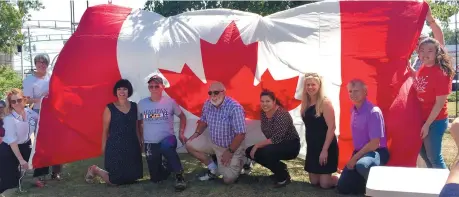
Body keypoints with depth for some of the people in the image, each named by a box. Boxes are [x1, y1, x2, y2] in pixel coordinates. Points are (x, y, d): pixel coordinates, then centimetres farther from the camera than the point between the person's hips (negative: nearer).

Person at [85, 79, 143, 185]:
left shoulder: (134, 106, 6)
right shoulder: (109, 108, -5)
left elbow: (136, 127, 11)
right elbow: (105, 130, -2)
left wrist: (140, 143, 9)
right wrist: (103, 148, -3)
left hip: (132, 147, 5)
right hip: (115, 148, -4)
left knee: (132, 177, 10)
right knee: (115, 181, -1)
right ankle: (95, 169, 28)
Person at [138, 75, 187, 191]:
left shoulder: (170, 102, -4)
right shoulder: (142, 104, 0)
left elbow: (182, 116, 9)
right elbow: (139, 122, 13)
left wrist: (181, 133, 0)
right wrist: (141, 139, 8)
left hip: (168, 139, -3)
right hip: (150, 144, 3)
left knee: (166, 145, -42)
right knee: (156, 178, 7)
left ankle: (179, 175, -26)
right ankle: (170, 167, 40)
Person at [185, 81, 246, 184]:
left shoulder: (235, 107, -29)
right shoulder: (207, 104, -8)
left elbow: (240, 134, -28)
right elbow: (203, 120, 13)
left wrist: (230, 151, -24)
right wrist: (197, 133, -2)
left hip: (231, 146, -6)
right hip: (212, 141, 6)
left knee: (229, 179, -12)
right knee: (190, 145, -6)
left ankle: (237, 163, 24)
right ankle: (213, 168, 10)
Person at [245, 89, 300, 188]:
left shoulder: (281, 114, -27)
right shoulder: (264, 113, -2)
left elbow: (276, 139, -32)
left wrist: (257, 145, -26)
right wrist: (256, 146, -1)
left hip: (291, 146, -9)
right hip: (277, 145, 9)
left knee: (266, 152, -34)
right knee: (250, 152, -2)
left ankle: (284, 177, -8)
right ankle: (280, 168, 12)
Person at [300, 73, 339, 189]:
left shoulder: (325, 102, -15)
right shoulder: (306, 103, 7)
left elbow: (331, 127, -19)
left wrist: (325, 149, -21)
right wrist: (309, 145, 8)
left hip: (326, 146, -7)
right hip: (312, 146, 7)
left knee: (325, 184, -4)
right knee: (314, 181, 13)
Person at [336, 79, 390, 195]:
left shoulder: (373, 112, -20)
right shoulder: (353, 111, 5)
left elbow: (374, 144, -22)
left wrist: (355, 158, -16)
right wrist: (353, 158, 14)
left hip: (376, 153, -7)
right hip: (359, 152, 7)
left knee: (361, 165, -41)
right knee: (342, 187, 1)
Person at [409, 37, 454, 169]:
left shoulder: (442, 73, -21)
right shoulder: (423, 68, 1)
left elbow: (440, 103, -20)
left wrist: (427, 124, -18)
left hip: (435, 121, -8)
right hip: (421, 119, 8)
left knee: (434, 158, 3)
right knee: (424, 154, 21)